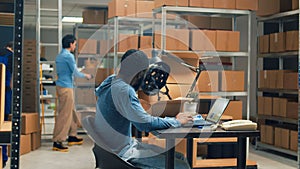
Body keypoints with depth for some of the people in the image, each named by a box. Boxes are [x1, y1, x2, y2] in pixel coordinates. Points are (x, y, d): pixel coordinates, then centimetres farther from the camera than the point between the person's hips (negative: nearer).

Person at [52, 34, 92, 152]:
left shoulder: (59, 56, 14)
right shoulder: (69, 56, -14)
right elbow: (75, 73, -12)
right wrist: (86, 76, 5)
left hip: (61, 85, 10)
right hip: (66, 87, -10)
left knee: (71, 112, 18)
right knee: (64, 114, -7)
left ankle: (72, 136, 27)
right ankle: (57, 142, -5)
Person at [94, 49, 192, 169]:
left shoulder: (111, 81, 6)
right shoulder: (123, 91, -24)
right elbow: (145, 124, -26)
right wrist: (176, 121, -14)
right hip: (122, 153, -10)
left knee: (179, 157, 8)